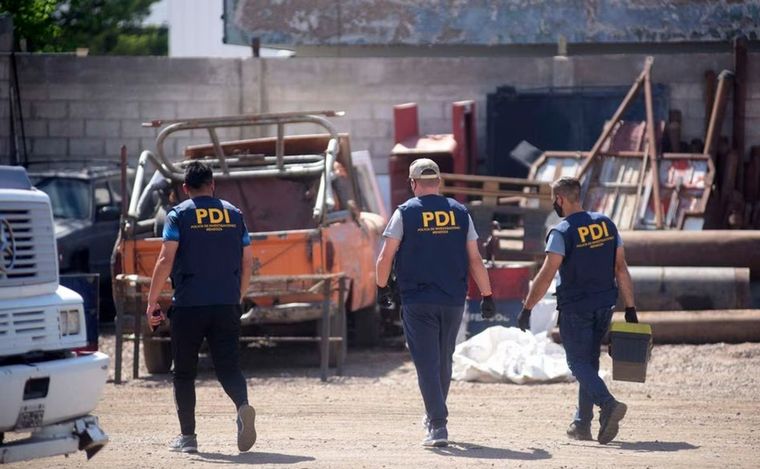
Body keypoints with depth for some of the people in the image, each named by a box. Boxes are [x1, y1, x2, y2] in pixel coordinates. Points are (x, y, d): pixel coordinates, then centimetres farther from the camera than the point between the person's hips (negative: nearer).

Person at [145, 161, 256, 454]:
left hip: (188, 307, -3)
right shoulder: (233, 214, 10)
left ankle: (187, 437, 9)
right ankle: (243, 406, -26)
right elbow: (247, 262, 10)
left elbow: (166, 259, -10)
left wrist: (152, 302, -6)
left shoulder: (179, 215, -1)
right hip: (227, 306, 3)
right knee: (228, 367, 3)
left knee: (184, 374, 9)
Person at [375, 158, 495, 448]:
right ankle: (435, 416, 32)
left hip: (417, 301, -3)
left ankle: (438, 426, -13)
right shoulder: (460, 213, 5)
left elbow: (386, 256, -6)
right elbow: (475, 259, 4)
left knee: (427, 363, -3)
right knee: (443, 361, 18)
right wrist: (487, 296, 8)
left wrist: (382, 287, 9)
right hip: (453, 301, 3)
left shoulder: (405, 213, -4)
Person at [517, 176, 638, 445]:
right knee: (589, 362, 15)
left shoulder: (561, 232, -12)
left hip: (574, 308, -6)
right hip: (604, 306, 6)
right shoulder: (606, 225, 5)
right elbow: (621, 269, 5)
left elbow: (546, 275, -17)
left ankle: (608, 404, -24)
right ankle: (582, 424, 16)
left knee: (579, 363, -1)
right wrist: (630, 308, 9)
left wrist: (526, 309, -11)